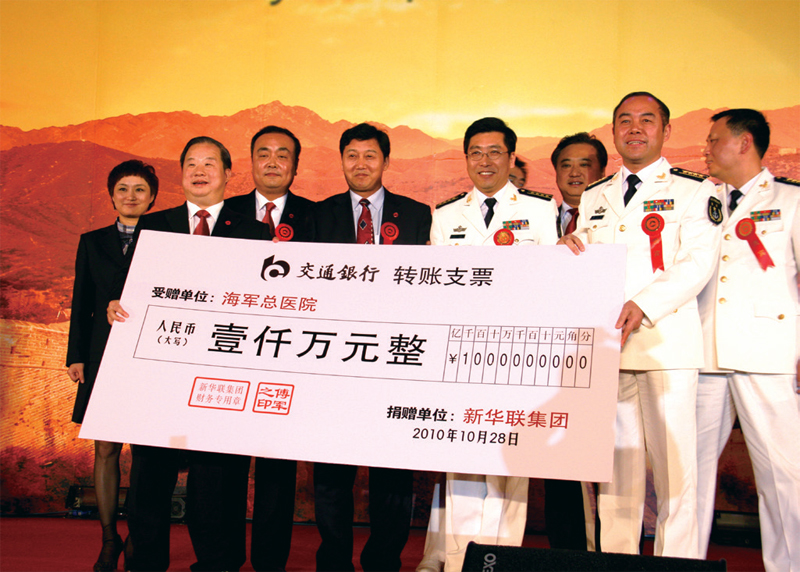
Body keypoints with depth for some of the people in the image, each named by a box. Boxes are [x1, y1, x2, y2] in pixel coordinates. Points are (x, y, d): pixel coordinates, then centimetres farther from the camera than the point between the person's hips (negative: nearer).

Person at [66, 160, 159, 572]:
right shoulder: (92, 242, 14)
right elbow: (81, 302, 13)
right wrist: (76, 356, 6)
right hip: (104, 354, 2)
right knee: (106, 448, 3)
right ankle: (109, 538, 14)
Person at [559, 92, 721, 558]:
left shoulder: (694, 190, 6)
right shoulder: (594, 197, 20)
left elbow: (699, 262, -6)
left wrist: (642, 305, -20)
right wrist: (569, 251, -1)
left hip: (667, 342, -4)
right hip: (604, 345, 4)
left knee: (674, 462, -5)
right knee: (615, 462, 5)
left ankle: (678, 559, 2)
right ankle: (614, 558, 12)